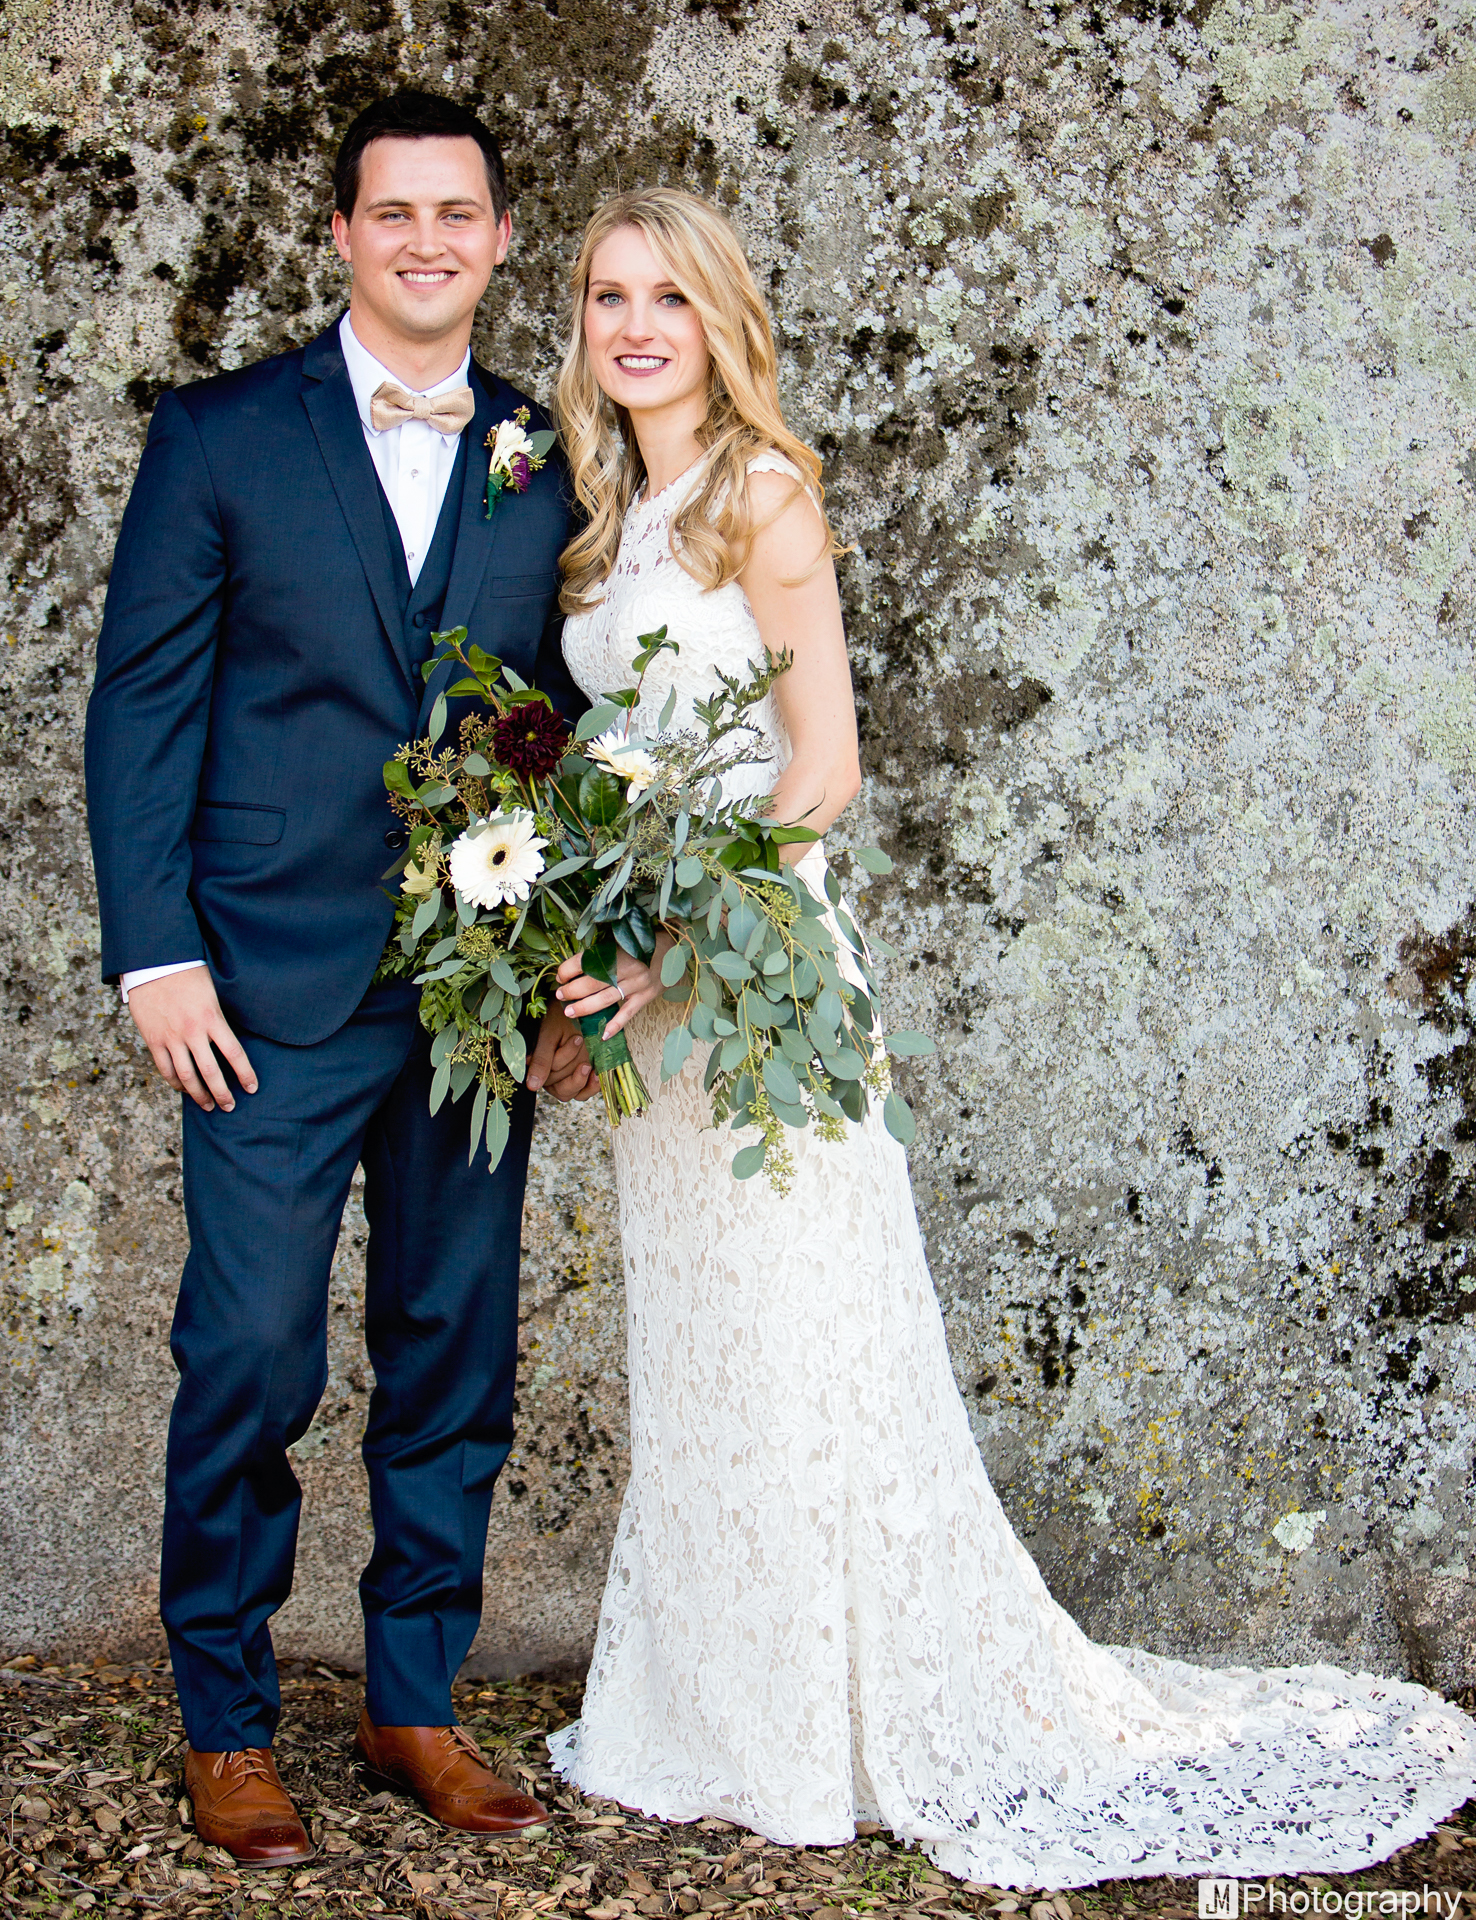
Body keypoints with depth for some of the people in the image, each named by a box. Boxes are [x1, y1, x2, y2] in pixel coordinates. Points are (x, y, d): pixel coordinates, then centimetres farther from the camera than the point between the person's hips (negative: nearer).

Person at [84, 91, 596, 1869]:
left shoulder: (550, 462, 10)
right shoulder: (219, 435, 2)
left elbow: (577, 724, 12)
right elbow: (141, 703, -1)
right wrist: (154, 951, -8)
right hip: (277, 990, -3)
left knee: (454, 1363, 10)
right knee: (250, 1362, 0)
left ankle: (415, 1703, 24)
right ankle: (225, 1724, 16)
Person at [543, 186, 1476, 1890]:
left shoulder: (761, 492, -7)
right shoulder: (607, 522, 15)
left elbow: (825, 762, -14)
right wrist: (585, 956, 7)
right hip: (649, 980, 8)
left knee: (796, 1345, -3)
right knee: (691, 1356, 12)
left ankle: (927, 1723, 11)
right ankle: (730, 1723, 23)